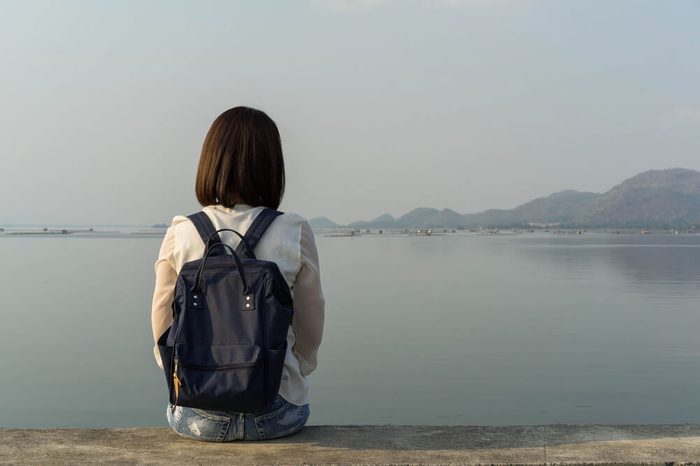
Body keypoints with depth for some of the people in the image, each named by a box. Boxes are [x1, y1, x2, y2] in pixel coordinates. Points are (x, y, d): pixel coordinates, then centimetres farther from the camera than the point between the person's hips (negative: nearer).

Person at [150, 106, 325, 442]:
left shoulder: (179, 234, -7)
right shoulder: (296, 234, -10)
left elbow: (162, 331, 2)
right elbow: (310, 333, 0)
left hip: (198, 416, 1)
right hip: (277, 413, 0)